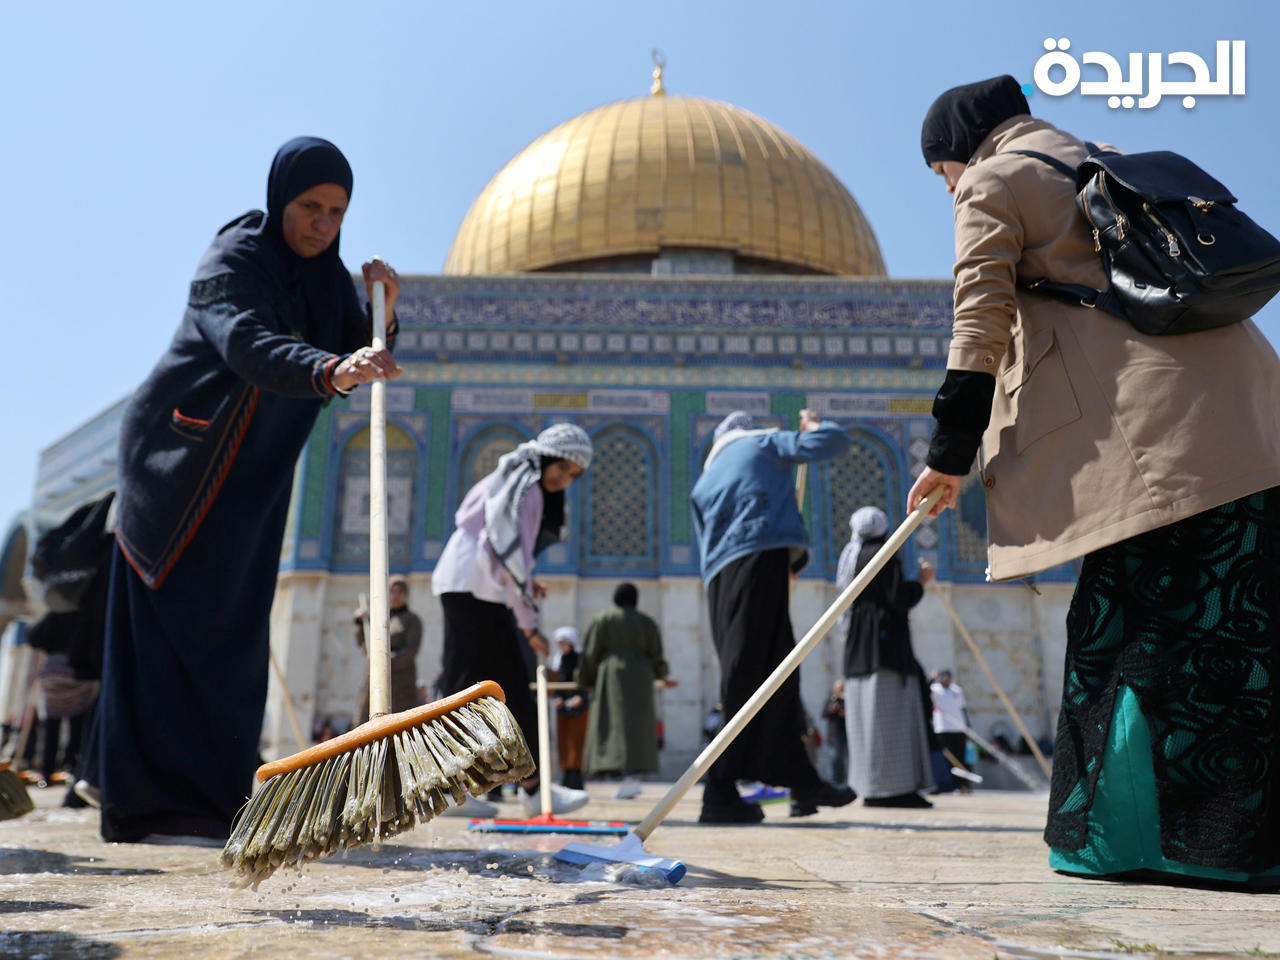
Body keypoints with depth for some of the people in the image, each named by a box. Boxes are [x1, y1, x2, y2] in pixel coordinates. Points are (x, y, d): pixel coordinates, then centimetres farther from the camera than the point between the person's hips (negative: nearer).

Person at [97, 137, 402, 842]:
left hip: (252, 479, 7)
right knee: (171, 630, -9)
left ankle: (213, 799, 16)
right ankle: (156, 802, -6)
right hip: (178, 459, -7)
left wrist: (382, 311, -16)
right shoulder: (232, 262, -17)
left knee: (231, 635, 8)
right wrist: (331, 370, -54)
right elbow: (250, 346, -36)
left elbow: (360, 364, 1)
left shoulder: (326, 275, 7)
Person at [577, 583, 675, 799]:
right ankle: (633, 774, -4)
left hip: (612, 675, -2)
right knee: (636, 726, 6)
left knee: (617, 723, -7)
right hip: (639, 678, 2)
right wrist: (663, 675, 26)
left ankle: (630, 778, -20)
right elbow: (656, 654, 7)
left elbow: (591, 652, 2)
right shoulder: (647, 622, 8)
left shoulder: (602, 620, 4)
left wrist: (587, 680, 13)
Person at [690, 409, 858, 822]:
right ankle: (720, 792, -16)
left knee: (776, 675, 10)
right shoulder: (764, 443, 16)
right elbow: (833, 442, 8)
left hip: (720, 577, 7)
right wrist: (813, 425, 31)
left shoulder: (703, 483, 30)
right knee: (750, 677, -12)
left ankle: (802, 780, 11)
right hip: (762, 559, -7)